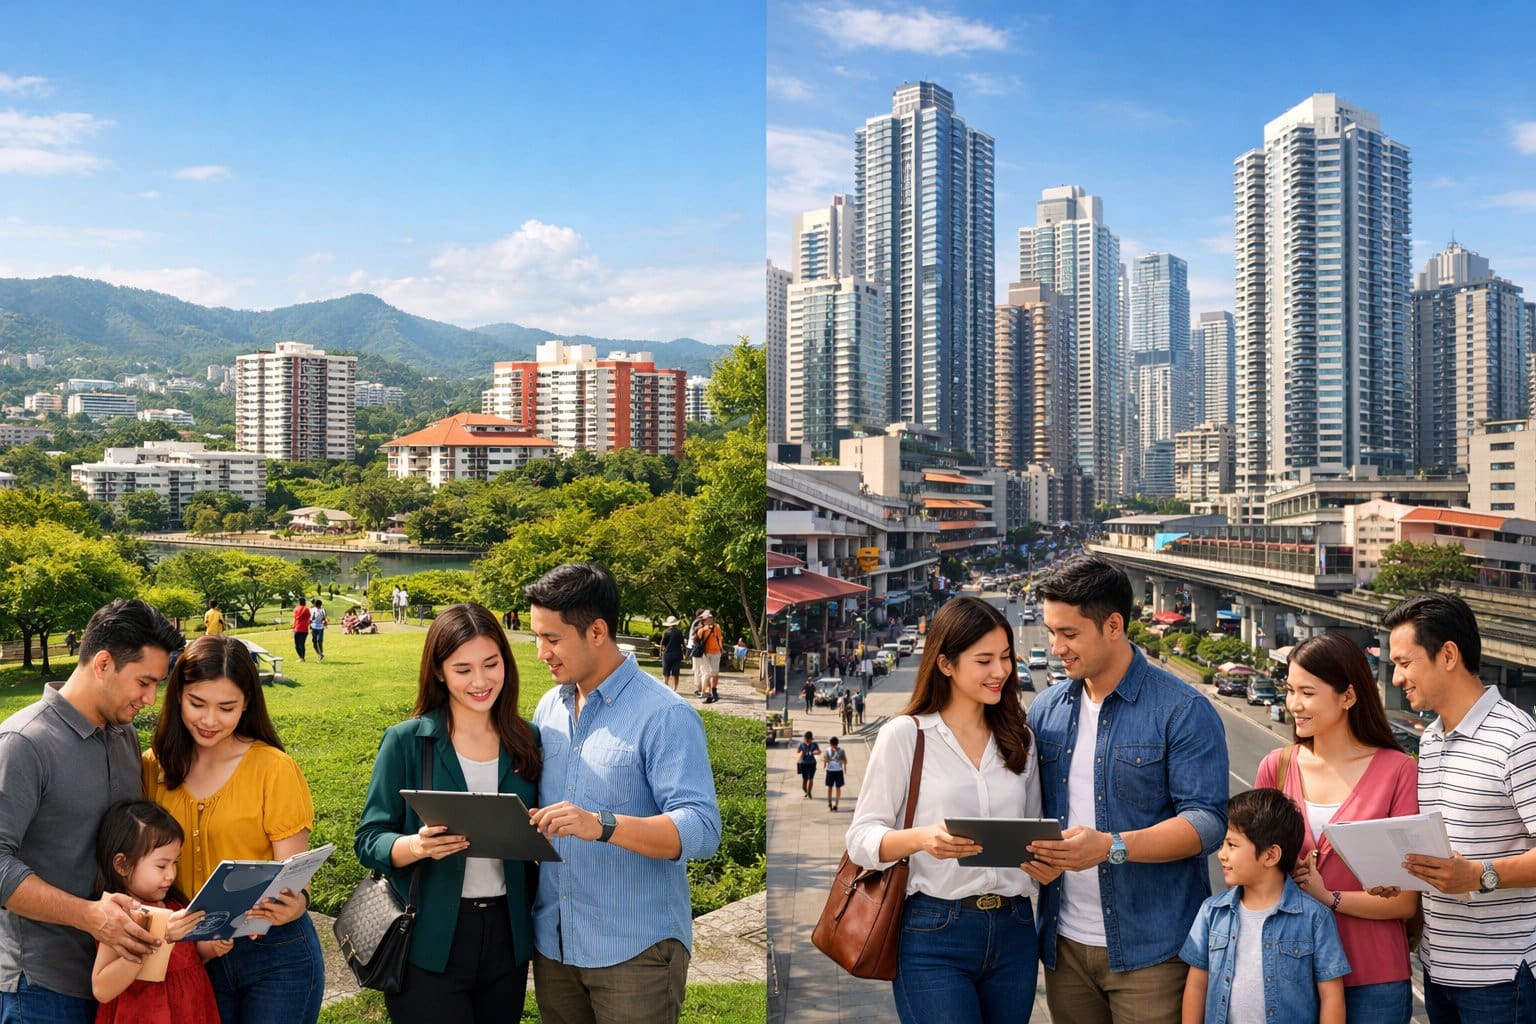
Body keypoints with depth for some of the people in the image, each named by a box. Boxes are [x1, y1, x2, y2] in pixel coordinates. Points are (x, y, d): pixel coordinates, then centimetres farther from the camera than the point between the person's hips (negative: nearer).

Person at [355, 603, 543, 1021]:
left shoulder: (527, 741, 2)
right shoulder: (406, 741, -7)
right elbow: (369, 841, -7)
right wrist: (417, 845, -27)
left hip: (507, 935, 3)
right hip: (430, 941, -3)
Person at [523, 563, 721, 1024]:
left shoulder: (665, 716, -14)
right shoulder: (549, 707, 7)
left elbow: (701, 830, -21)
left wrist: (602, 826, -33)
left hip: (635, 950, -6)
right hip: (552, 943, 6)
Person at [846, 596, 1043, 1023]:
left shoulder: (1019, 737, 10)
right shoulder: (905, 735, -4)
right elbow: (861, 839, -6)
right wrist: (920, 838, -25)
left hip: (1014, 932, 5)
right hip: (934, 938, -4)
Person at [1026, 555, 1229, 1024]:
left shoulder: (1183, 712, -8)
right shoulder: (1045, 710, 7)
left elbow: (1207, 822, -14)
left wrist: (1110, 847, -25)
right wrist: (1032, 850, -9)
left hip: (1149, 950, -4)